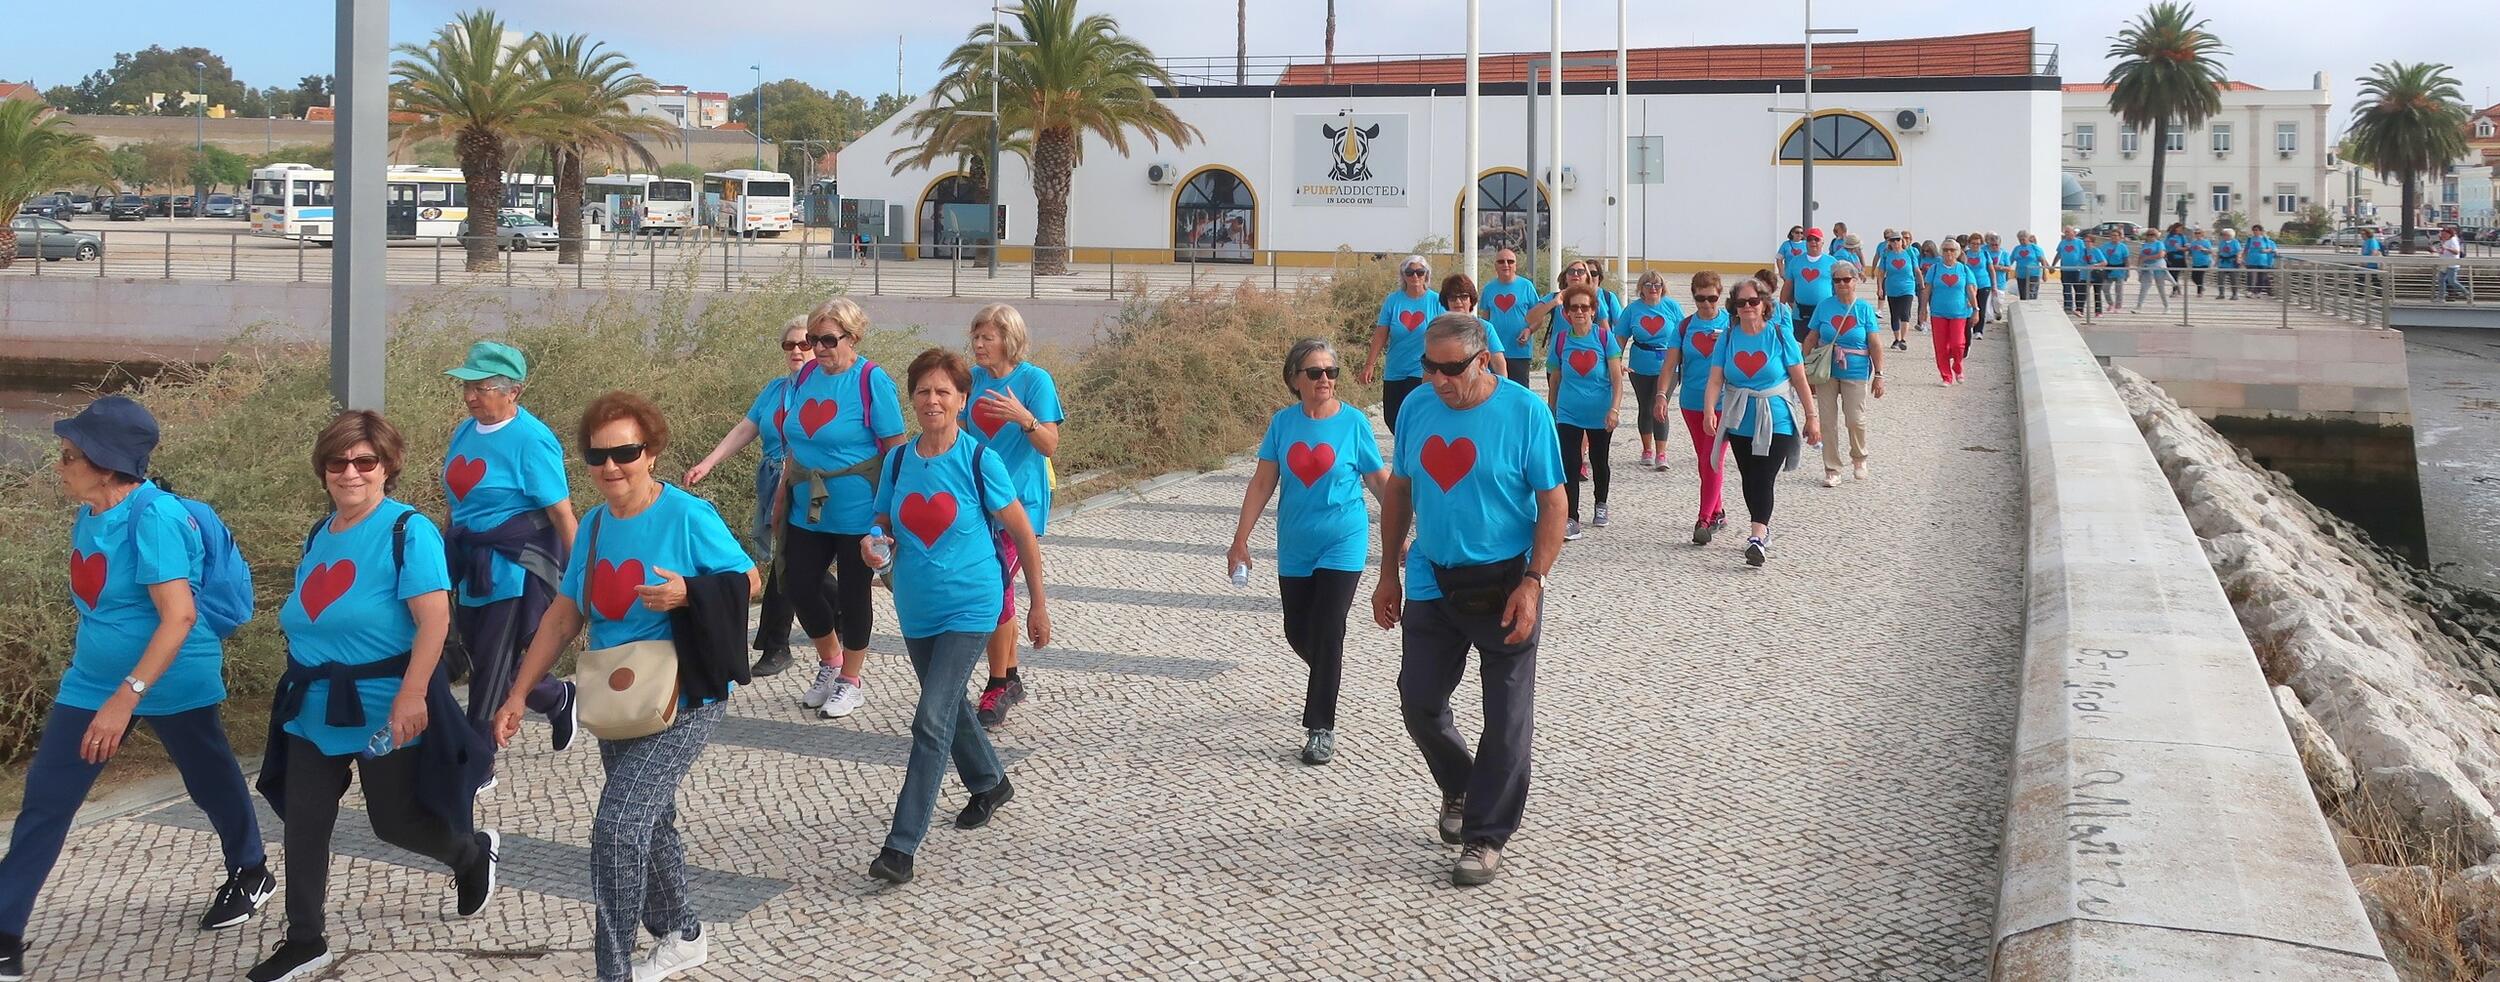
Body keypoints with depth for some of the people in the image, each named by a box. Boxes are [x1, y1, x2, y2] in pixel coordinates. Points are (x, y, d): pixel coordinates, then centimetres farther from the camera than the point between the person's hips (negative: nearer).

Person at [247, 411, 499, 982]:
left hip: (385, 710, -7)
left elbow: (435, 620, -22)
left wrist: (412, 695, -29)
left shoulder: (408, 532, -14)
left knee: (396, 821, 5)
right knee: (304, 823, 6)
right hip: (315, 708, 7)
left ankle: (473, 855, 36)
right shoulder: (319, 537, 9)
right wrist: (306, 683, 22)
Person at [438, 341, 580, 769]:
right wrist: (445, 558, 22)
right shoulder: (464, 432, 7)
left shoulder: (530, 440, -17)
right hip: (472, 569, 8)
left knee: (491, 673, -1)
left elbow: (562, 512, -17)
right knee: (477, 657, 17)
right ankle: (560, 700, 40)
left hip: (513, 571, -8)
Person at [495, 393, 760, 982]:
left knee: (618, 826, -18)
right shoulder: (594, 525, 3)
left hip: (683, 704, -7)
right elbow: (564, 616, 8)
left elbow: (747, 580, -8)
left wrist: (688, 593, -27)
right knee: (647, 825, 20)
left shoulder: (688, 516, -15)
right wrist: (518, 694, 6)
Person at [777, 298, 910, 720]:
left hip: (855, 513, -6)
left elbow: (895, 449, -12)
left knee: (853, 591, 6)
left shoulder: (872, 382, -14)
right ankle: (830, 661, 32)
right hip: (807, 510, 6)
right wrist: (784, 489, 14)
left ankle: (851, 680, 23)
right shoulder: (805, 377, 4)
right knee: (798, 585, 8)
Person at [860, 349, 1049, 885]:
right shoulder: (898, 460, 2)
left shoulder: (980, 461, -11)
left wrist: (1038, 604, -1)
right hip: (917, 610, 6)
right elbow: (885, 526, 13)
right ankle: (990, 784, 49)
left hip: (969, 608, -6)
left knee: (932, 721, -14)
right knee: (949, 706, 22)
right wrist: (874, 545, -12)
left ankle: (901, 847, -14)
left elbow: (1023, 534, -4)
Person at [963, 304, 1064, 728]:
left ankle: (998, 686, 1)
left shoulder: (1036, 380, -10)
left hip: (1019, 502, -6)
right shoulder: (975, 379, 7)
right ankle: (1011, 677, 26)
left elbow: (1050, 445, -14)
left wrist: (1023, 418, -31)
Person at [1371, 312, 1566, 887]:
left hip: (1504, 586, -4)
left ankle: (1487, 838, 13)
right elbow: (1398, 490, 11)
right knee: (1419, 702, 8)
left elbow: (1552, 504, -10)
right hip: (1431, 583, 4)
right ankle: (1460, 787, 36)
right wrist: (1388, 575, 11)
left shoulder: (1525, 412, -13)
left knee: (1506, 719, 2)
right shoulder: (1417, 408, 0)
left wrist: (1532, 583, -18)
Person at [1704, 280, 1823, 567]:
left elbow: (1800, 380, -1)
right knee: (1749, 479, 13)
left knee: (1764, 479, -14)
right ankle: (1764, 528, 33)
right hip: (1740, 422, 4)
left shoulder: (1780, 336, -5)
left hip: (1776, 422, -3)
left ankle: (1757, 538, -23)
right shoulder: (1728, 338, 2)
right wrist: (1709, 409, -23)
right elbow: (1715, 379, -6)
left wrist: (1811, 417, -1)